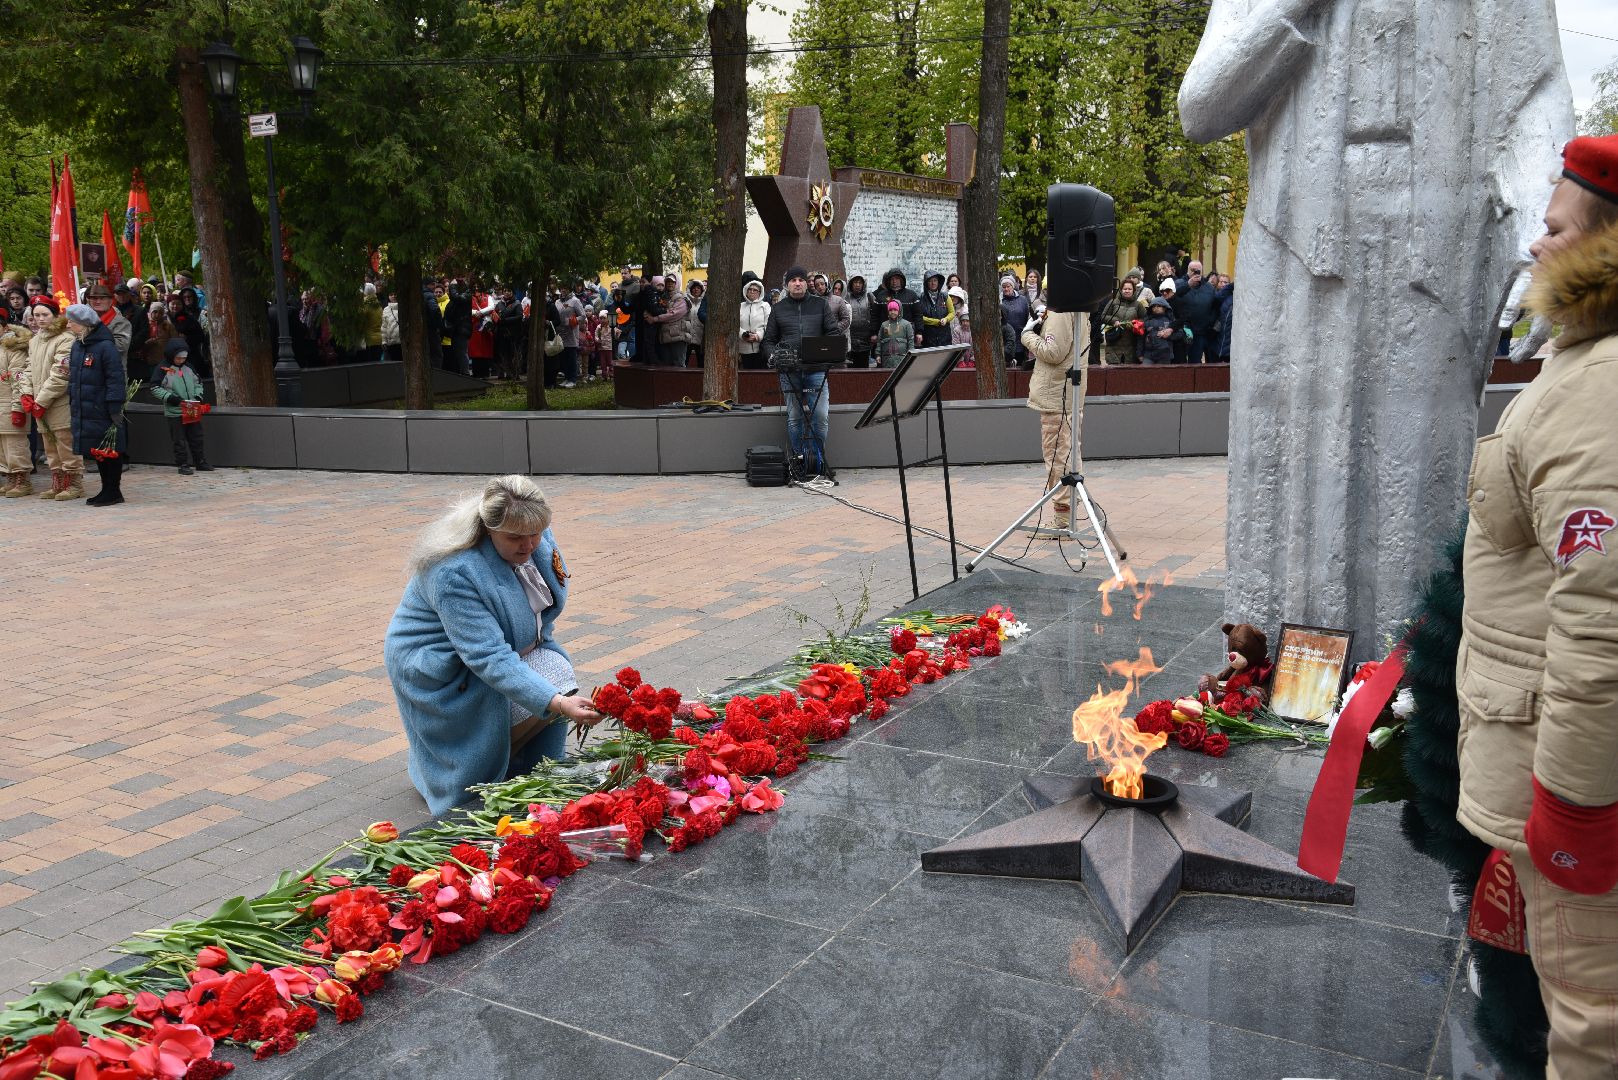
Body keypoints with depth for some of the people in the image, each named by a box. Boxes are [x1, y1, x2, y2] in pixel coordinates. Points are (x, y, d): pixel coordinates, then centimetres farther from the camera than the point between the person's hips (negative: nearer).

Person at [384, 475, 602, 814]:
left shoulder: (537, 537, -13)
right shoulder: (454, 574, -36)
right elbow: (490, 659, -41)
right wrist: (557, 704, -49)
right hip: (441, 667, -7)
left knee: (559, 677, -19)